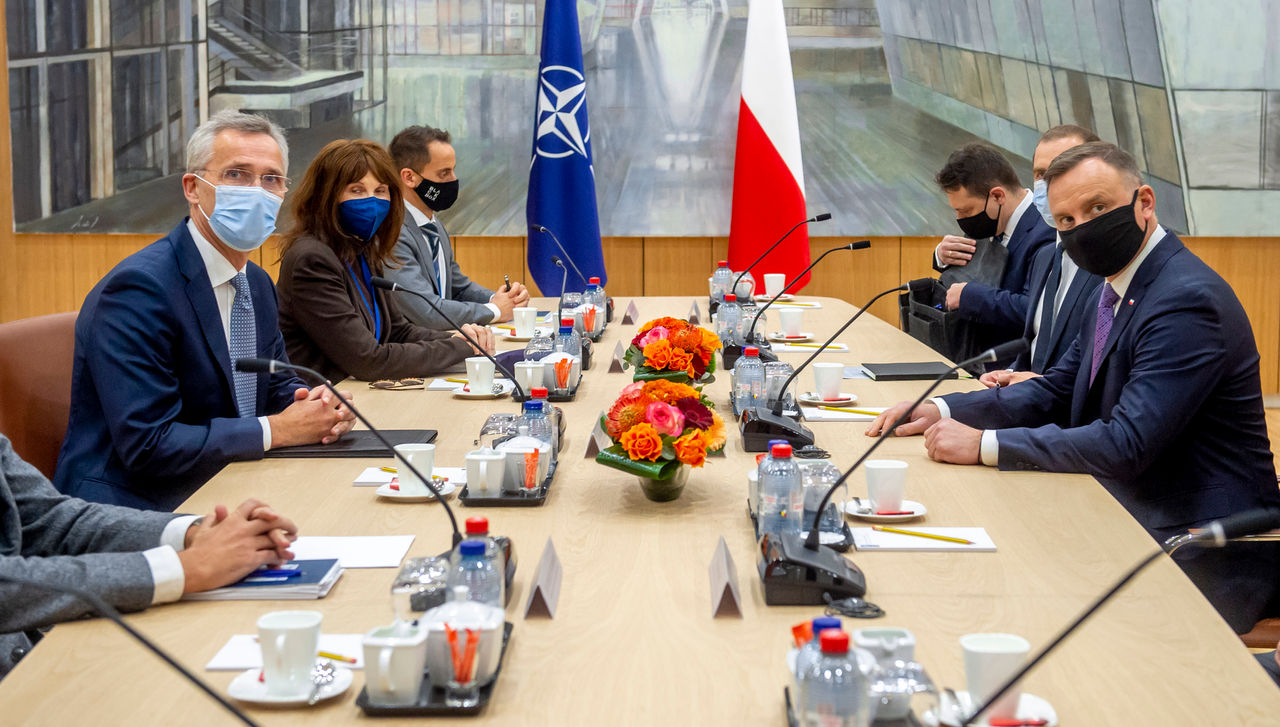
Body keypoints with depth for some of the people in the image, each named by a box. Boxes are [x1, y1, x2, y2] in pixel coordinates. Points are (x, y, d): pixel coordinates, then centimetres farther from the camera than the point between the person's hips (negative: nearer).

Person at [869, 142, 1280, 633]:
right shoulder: (1114, 291, 10)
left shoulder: (1187, 300, -22)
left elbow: (1127, 444, -27)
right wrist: (943, 410, 2)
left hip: (1205, 559, -9)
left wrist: (985, 445, -24)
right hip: (1136, 523, 9)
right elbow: (1056, 394, 16)